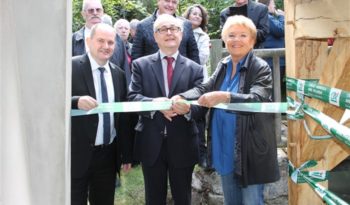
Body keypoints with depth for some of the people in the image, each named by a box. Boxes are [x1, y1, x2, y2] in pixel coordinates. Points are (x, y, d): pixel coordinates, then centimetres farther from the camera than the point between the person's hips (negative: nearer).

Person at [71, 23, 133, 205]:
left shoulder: (118, 74, 7)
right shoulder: (71, 67, -8)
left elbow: (123, 116, 11)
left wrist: (126, 154, 12)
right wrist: (76, 101, -32)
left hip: (108, 154, 5)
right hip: (78, 153, -5)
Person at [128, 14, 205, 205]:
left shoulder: (194, 69, 4)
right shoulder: (141, 64, 4)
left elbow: (201, 105, -3)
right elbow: (132, 97, -6)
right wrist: (154, 103, -25)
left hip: (182, 144, 0)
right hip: (151, 144, 0)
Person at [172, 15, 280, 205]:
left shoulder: (261, 68, -12)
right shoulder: (223, 66, 6)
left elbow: (257, 99, -27)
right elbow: (204, 88, -3)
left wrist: (224, 97, -42)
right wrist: (180, 97, -23)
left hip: (250, 151, -6)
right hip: (225, 149, 6)